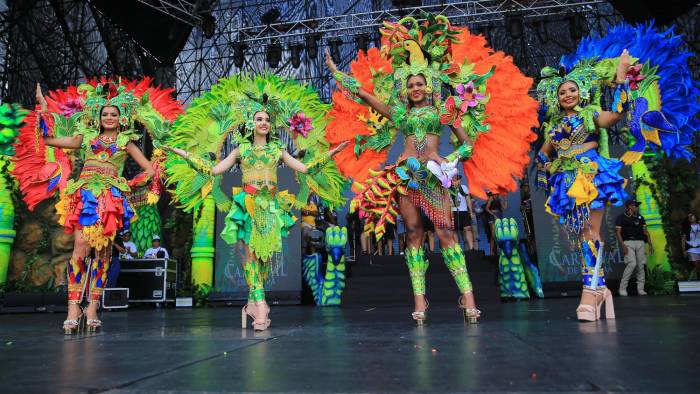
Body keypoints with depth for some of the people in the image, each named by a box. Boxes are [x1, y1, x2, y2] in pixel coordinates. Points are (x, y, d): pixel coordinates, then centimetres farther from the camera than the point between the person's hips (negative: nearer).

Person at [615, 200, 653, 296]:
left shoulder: (640, 218, 16)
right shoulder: (621, 218, 0)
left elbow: (645, 231, 17)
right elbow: (618, 232, -5)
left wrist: (650, 245, 9)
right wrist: (622, 245, -15)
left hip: (640, 243, 5)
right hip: (628, 242, -5)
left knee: (641, 265, 2)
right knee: (632, 264, -18)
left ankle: (640, 289, 10)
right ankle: (622, 288, -9)